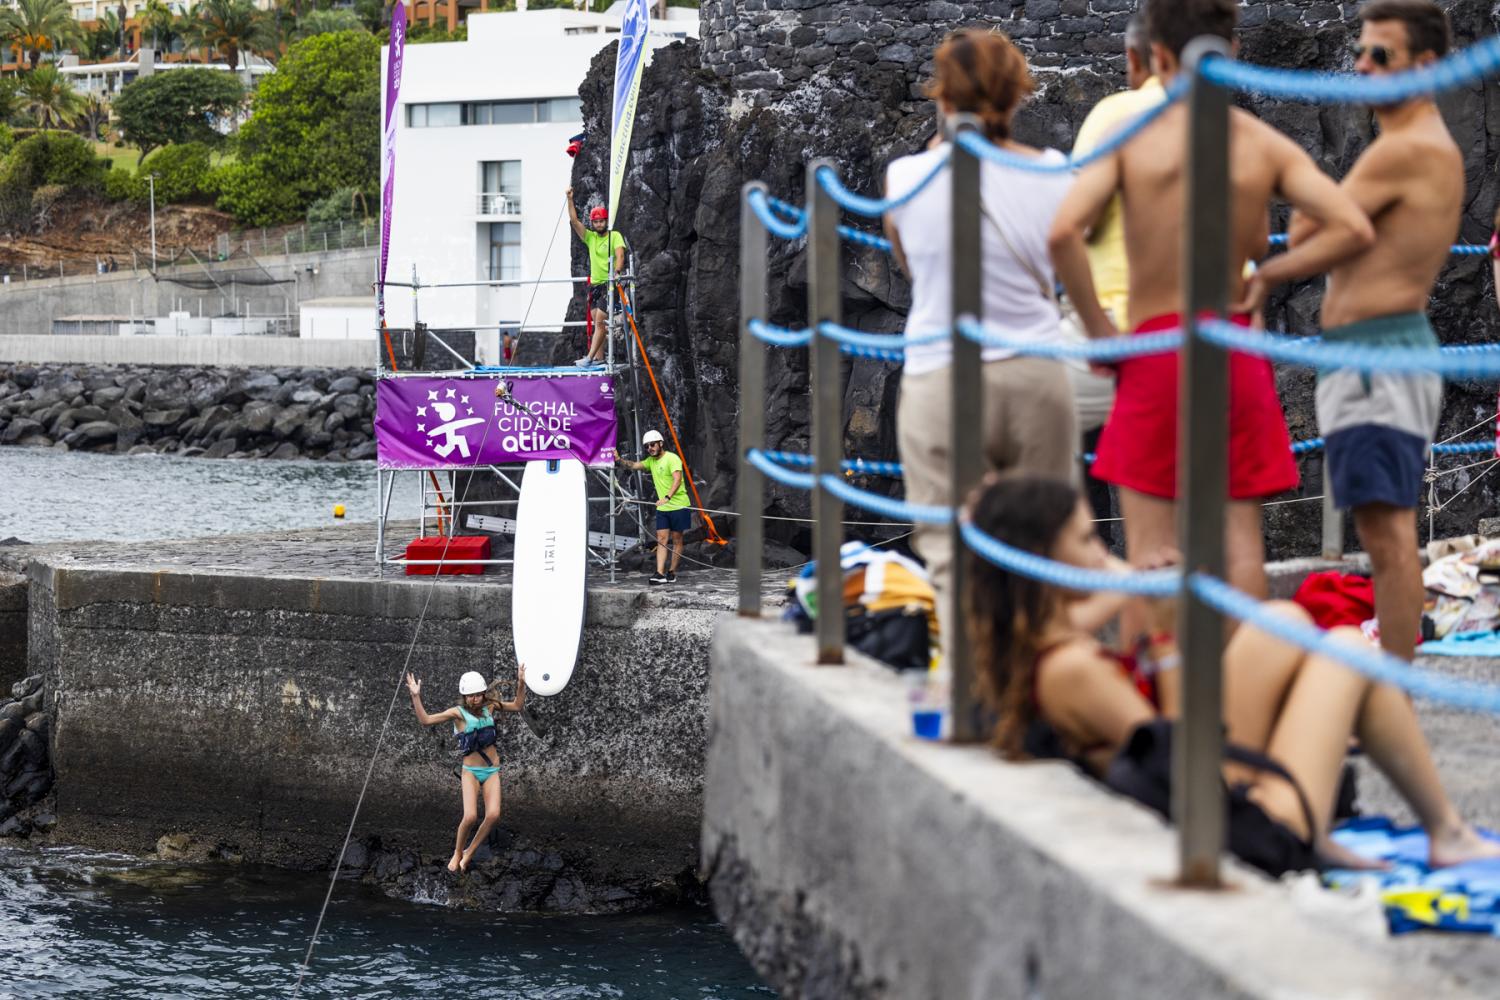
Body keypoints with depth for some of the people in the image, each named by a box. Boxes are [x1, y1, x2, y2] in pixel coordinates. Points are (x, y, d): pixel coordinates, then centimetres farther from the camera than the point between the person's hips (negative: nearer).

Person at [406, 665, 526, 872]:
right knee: (470, 816, -20)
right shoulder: (458, 713, -7)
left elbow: (517, 706, 17)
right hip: (471, 771, -3)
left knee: (493, 815, -16)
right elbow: (425, 720, -13)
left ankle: (469, 853, 3)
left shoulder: (489, 707, 4)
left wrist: (521, 683, 5)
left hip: (492, 771, 3)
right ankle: (457, 853, 6)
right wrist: (415, 697, -23)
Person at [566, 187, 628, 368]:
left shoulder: (615, 236, -3)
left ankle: (590, 358, -20)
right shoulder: (590, 237, 12)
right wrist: (570, 200, -2)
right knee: (597, 323, 6)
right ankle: (599, 358, 8)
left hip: (610, 284, -7)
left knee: (600, 320, -15)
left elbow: (620, 254, -17)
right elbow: (574, 221, 7)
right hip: (595, 285, 7)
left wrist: (617, 270, -36)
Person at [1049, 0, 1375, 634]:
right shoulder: (1264, 145, 0)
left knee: (1150, 545, 1)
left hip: (1155, 349, -2)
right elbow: (1352, 228, -8)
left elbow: (1065, 232, -18)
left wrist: (1097, 327, -7)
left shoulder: (1130, 136, -6)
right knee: (1239, 537, 9)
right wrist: (1266, 274, 3)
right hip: (1236, 350, 2)